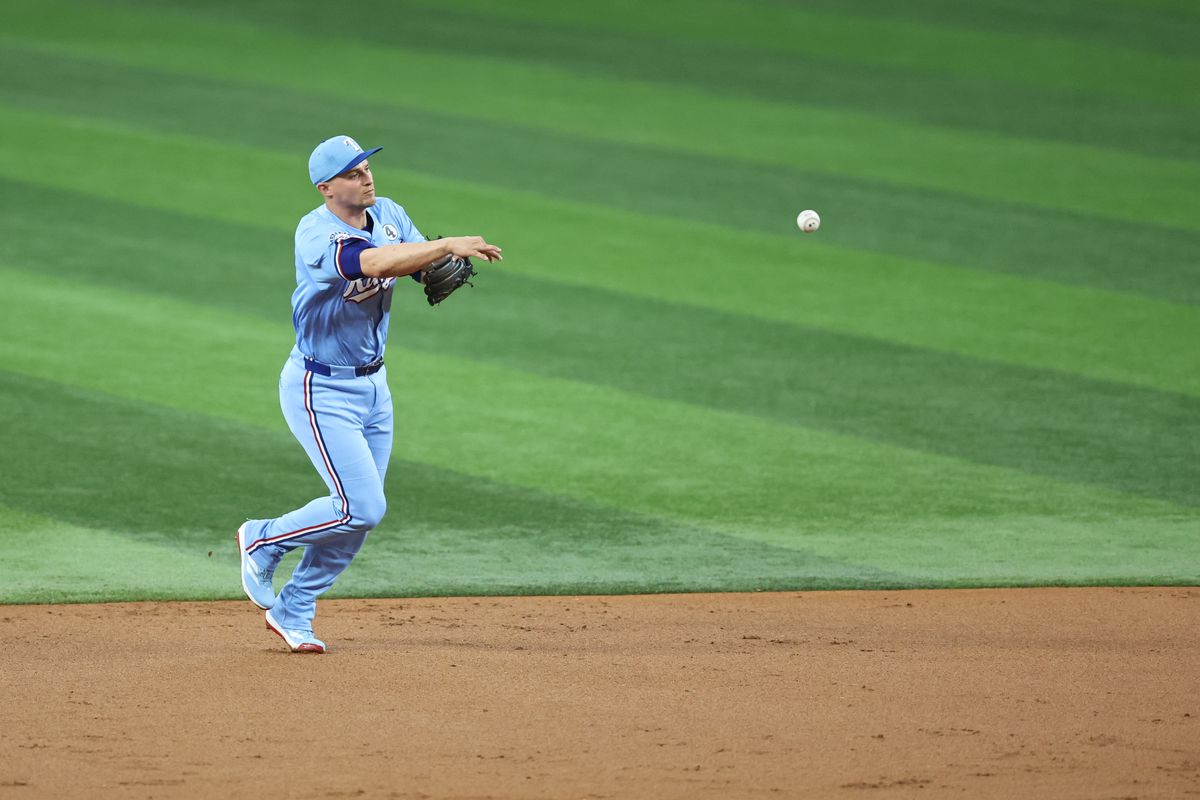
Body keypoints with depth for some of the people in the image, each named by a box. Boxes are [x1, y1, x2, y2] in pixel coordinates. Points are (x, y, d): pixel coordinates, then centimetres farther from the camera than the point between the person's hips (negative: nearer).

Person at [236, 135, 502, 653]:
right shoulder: (317, 235, -24)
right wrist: (449, 245, -44)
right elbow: (376, 264, -41)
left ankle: (292, 612, 23)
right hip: (321, 390, -8)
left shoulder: (389, 216, 0)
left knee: (360, 514, 9)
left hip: (373, 385, 8)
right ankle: (263, 541, 10)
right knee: (362, 507, -14)